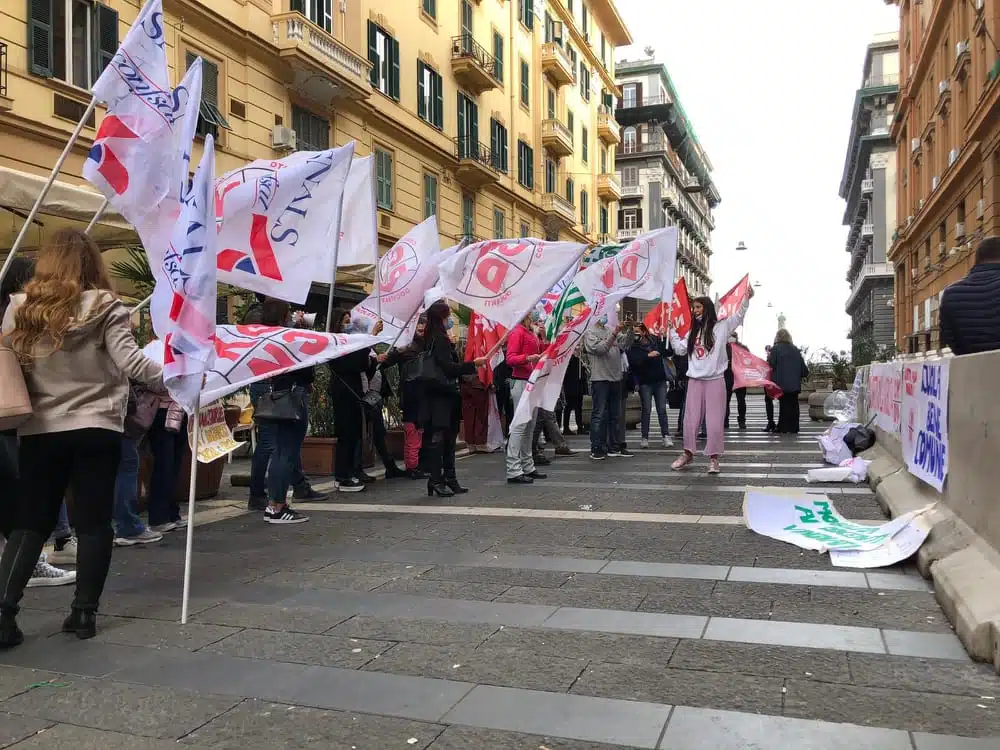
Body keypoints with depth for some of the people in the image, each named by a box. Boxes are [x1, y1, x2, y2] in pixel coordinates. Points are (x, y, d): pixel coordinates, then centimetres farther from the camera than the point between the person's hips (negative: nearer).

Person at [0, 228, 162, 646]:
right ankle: (84, 613, 11)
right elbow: (130, 362, -15)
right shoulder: (104, 306, -6)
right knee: (93, 523, 6)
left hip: (40, 431, 3)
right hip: (96, 429, -2)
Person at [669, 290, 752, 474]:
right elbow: (680, 349, 16)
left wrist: (746, 299, -20)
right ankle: (688, 453, 21)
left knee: (714, 422, -1)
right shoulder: (693, 332, 15)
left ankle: (713, 457, 8)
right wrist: (671, 331, 14)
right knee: (690, 420, 6)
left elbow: (738, 316, -7)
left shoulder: (721, 327, 2)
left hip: (715, 381, -4)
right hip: (695, 381, 4)